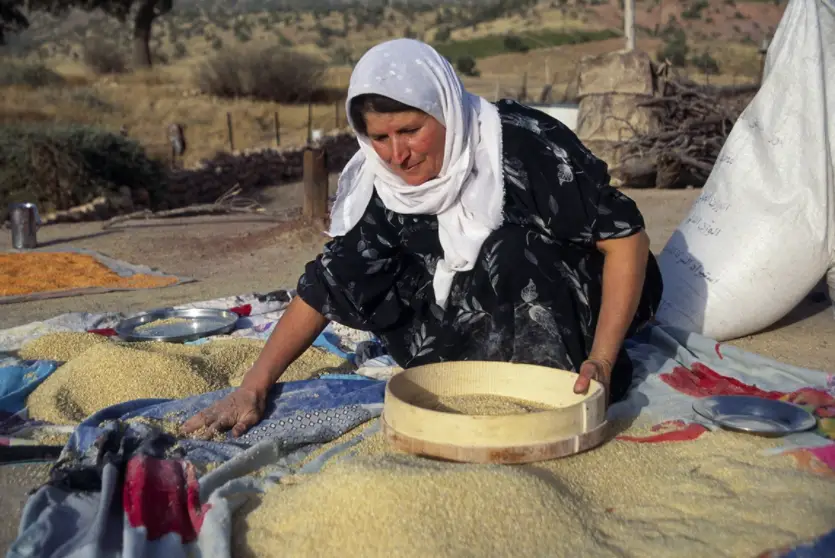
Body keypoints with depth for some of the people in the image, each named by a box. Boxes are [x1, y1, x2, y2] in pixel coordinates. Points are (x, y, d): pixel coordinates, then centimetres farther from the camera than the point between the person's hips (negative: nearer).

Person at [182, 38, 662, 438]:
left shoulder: (524, 144, -27)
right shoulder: (384, 187, -14)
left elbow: (626, 236, -23)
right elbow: (329, 284, -10)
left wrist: (601, 361, -28)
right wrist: (254, 386, -16)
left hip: (574, 308, -6)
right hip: (485, 325, 7)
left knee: (507, 251, -29)